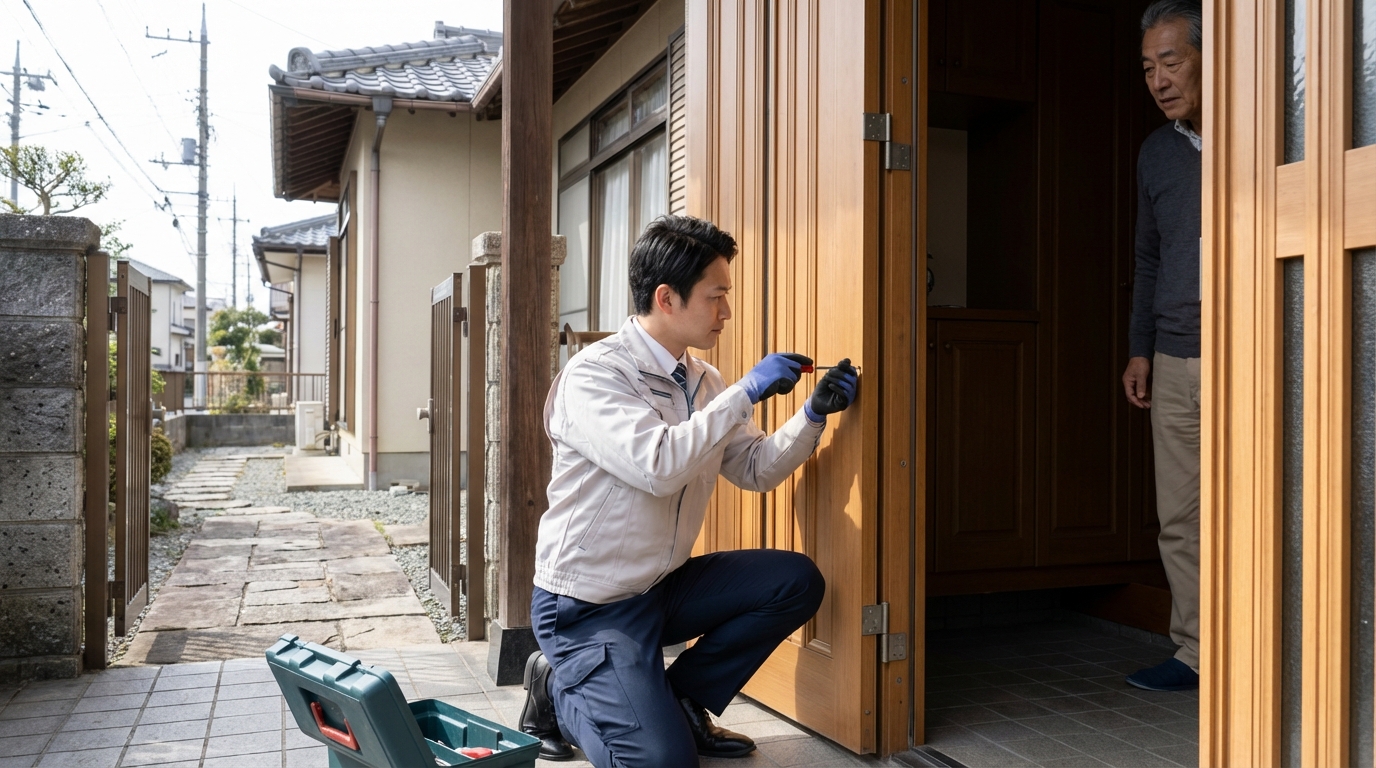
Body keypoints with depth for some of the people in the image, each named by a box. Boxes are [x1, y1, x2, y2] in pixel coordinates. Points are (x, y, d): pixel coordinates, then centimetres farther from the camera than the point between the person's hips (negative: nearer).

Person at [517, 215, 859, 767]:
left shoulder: (702, 381, 4)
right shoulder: (593, 374, -20)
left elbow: (755, 470, 8)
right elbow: (657, 465, -35)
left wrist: (814, 414, -7)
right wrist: (746, 392, -27)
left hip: (664, 587, 8)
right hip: (588, 607, -7)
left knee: (796, 581, -6)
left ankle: (682, 704, 7)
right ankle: (560, 690, 9)